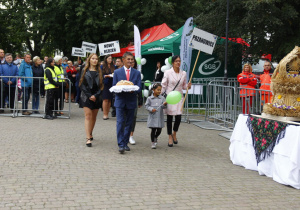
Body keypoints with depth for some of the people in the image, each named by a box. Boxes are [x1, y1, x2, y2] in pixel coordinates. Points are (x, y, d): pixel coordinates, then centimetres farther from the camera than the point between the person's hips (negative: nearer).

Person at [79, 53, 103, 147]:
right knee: (88, 116, -10)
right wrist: (89, 96, -10)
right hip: (86, 96, -2)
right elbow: (82, 85, -1)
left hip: (96, 97, 3)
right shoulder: (85, 71, 3)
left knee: (94, 117, 10)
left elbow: (101, 85, 4)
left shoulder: (99, 72, 7)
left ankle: (90, 134, 27)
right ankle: (88, 138, -15)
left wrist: (95, 96, -10)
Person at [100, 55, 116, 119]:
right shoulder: (102, 67, 3)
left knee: (109, 100, 3)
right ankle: (104, 114, -7)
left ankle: (107, 114, 8)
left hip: (111, 84, 3)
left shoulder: (113, 67, 12)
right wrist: (107, 76, -14)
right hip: (105, 84, -3)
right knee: (105, 99, -9)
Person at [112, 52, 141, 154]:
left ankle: (125, 143, 19)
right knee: (120, 122, -10)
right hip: (120, 100, -2)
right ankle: (121, 145, -10)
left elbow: (139, 88, 1)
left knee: (129, 123, 8)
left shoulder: (137, 73, 7)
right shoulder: (117, 72, 5)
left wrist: (132, 90, -21)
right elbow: (114, 87, 4)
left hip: (131, 101, 2)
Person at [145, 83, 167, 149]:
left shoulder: (162, 98, 3)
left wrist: (164, 104, -26)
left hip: (160, 117, 2)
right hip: (153, 117, -2)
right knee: (153, 130, 0)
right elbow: (146, 105, 2)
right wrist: (151, 109, -15)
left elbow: (164, 107, -4)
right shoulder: (150, 98, 0)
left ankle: (155, 137, 37)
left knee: (159, 130, 6)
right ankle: (152, 142, 14)